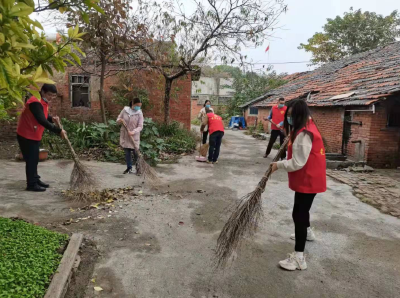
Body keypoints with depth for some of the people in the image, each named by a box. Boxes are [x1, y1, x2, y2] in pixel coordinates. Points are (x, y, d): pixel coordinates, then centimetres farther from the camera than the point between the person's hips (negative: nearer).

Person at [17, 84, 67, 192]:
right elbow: (42, 121, -32)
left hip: (35, 135, 10)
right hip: (27, 136, -10)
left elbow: (43, 116, 19)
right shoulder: (35, 102, -24)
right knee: (31, 160, -4)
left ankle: (35, 180, 27)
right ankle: (31, 184, 3)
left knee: (34, 159, 16)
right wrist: (58, 131, -33)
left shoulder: (43, 101, 8)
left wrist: (52, 118, -3)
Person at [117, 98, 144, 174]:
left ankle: (138, 169, 11)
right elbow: (118, 119, 8)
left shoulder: (139, 113, -9)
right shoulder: (125, 110, -2)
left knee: (135, 153, -2)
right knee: (127, 152, 11)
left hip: (134, 136, -3)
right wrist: (119, 120, -16)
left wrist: (133, 132, -26)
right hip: (124, 135, 3)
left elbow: (140, 126, -10)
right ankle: (129, 168, 24)